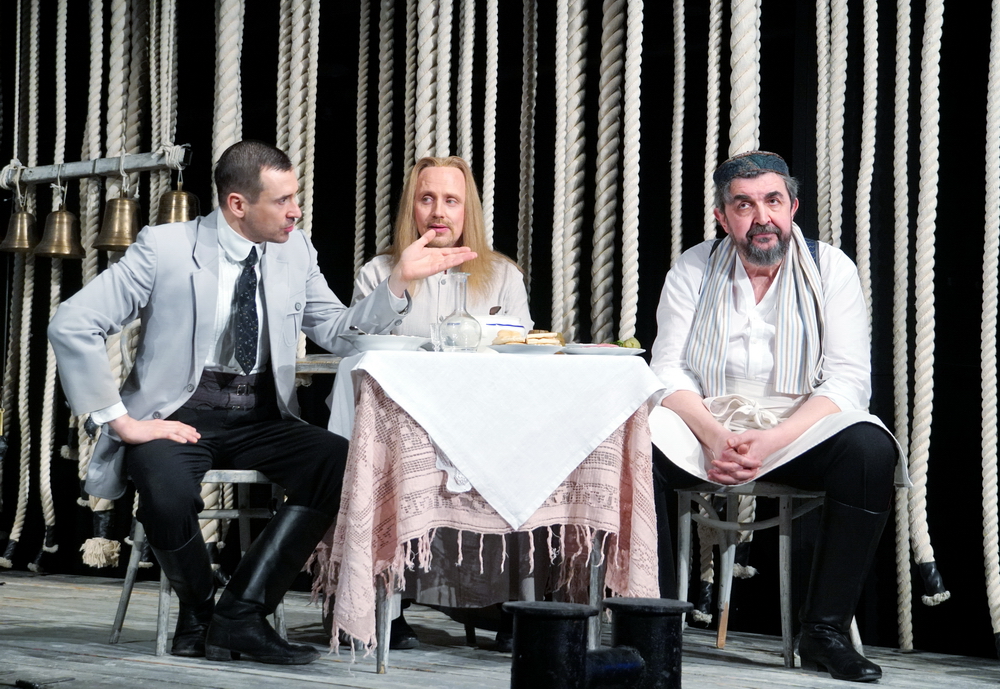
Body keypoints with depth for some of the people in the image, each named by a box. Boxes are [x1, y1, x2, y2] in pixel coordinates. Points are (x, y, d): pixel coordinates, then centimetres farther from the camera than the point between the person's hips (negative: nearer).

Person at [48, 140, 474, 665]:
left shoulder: (295, 250, 7)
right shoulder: (164, 248, -9)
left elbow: (339, 333, 6)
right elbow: (71, 325, -11)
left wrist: (400, 280, -8)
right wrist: (120, 420, -14)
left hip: (260, 418, 5)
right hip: (178, 414, -4)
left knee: (344, 464, -23)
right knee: (168, 493, -36)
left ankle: (240, 612, -14)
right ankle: (198, 615, -3)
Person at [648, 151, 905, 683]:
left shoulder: (831, 270, 0)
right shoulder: (693, 271, 5)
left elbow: (847, 380, -8)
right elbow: (669, 370, -1)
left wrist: (771, 442, -23)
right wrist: (714, 436, -22)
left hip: (798, 429, -1)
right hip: (707, 422, 1)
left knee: (870, 449, -32)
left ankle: (825, 631, -24)